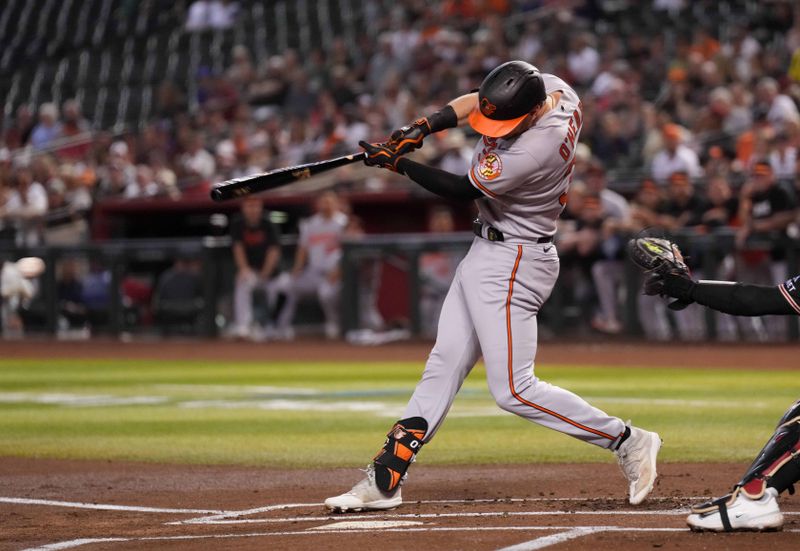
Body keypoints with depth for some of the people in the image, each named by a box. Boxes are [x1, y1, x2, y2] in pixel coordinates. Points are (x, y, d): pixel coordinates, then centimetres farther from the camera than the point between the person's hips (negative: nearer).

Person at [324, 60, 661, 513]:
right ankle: (385, 480, 9)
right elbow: (475, 101, 12)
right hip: (487, 254, 10)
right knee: (444, 365, 8)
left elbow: (462, 191, -18)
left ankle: (627, 441, 0)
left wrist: (397, 162, -9)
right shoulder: (552, 88, -6)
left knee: (514, 390, -9)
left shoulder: (532, 152, -31)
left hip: (512, 262, -10)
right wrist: (424, 127, -3)